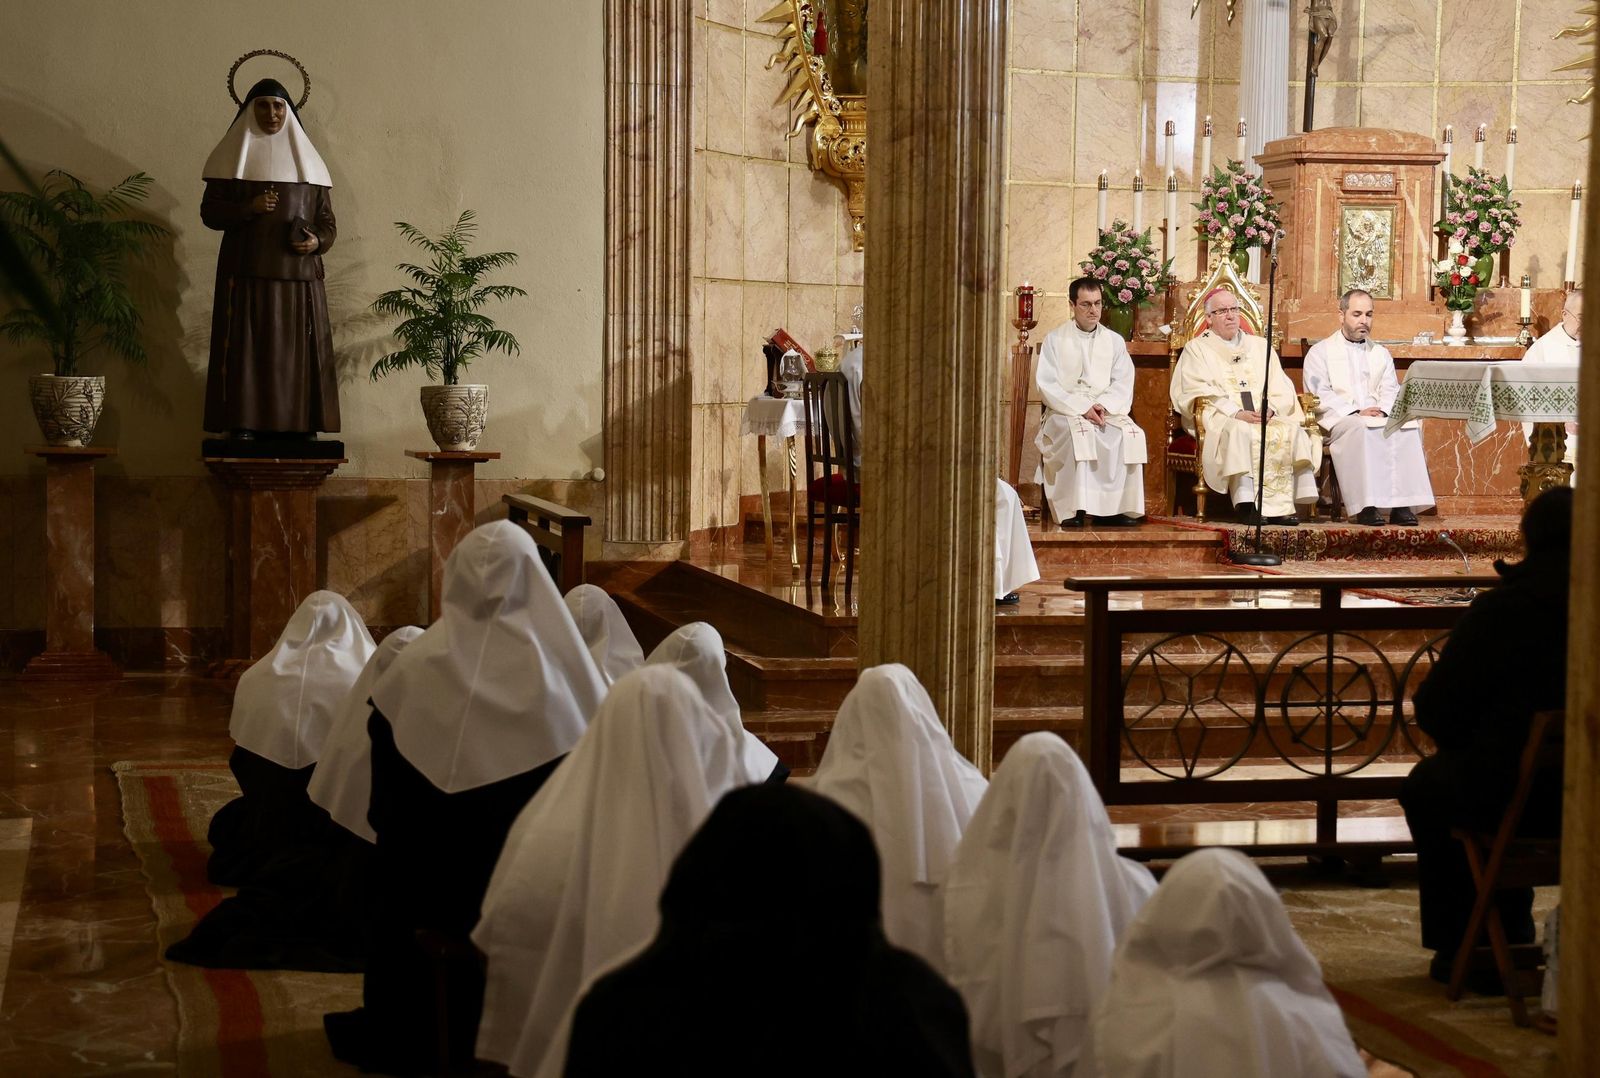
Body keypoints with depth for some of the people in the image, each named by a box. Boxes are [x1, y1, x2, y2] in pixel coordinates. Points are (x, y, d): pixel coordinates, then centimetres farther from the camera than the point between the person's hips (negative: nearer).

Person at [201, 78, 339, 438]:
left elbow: (327, 219, 11)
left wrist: (318, 241, -10)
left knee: (298, 347, -2)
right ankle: (242, 422, -6)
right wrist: (249, 208, -15)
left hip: (298, 274, 2)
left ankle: (300, 423, -1)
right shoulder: (233, 156, 7)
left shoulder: (307, 159, 13)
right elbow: (210, 212, 2)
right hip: (247, 272, -2)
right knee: (245, 345, -6)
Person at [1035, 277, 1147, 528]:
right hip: (1065, 411, -3)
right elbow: (1047, 385, -4)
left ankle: (1116, 507, -26)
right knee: (1079, 432, -37)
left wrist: (1103, 406, -15)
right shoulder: (1055, 339, 6)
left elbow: (1123, 384, 6)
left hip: (1108, 410, 3)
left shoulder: (1114, 341, 14)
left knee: (1131, 434, -28)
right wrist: (1083, 408, -16)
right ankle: (1074, 509, -36)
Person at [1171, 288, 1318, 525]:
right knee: (1240, 432, -37)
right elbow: (1199, 392, -2)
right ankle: (1246, 503, -42)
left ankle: (1281, 506, -31)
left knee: (1292, 431, -27)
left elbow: (1282, 389, 15)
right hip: (1220, 417, -4)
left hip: (1267, 417, 4)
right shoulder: (1197, 349, 13)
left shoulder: (1260, 346, 25)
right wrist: (1236, 412, -16)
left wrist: (1270, 408, -8)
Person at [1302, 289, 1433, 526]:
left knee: (1409, 426, -28)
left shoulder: (1381, 354, 26)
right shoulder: (1320, 352, 11)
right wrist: (1355, 412, -17)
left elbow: (1391, 390, 12)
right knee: (1361, 428, -38)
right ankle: (1367, 506, -41)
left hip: (1379, 418, 4)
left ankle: (1402, 505, -34)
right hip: (1337, 420, -4)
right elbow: (1320, 395, -3)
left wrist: (1382, 410, -12)